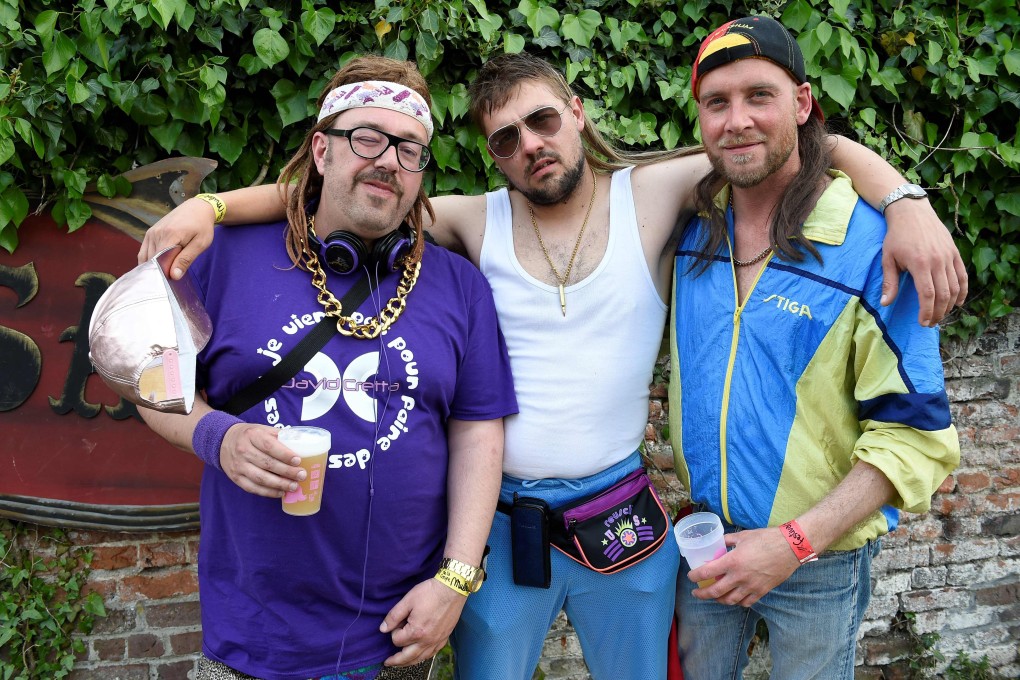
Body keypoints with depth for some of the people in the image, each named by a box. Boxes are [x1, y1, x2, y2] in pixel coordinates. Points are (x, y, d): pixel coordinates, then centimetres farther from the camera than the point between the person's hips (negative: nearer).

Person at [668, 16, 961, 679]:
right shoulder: (693, 226, -2)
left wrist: (794, 542, -23)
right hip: (704, 544, 4)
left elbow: (917, 433, -15)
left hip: (821, 559, -4)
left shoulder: (873, 243, -16)